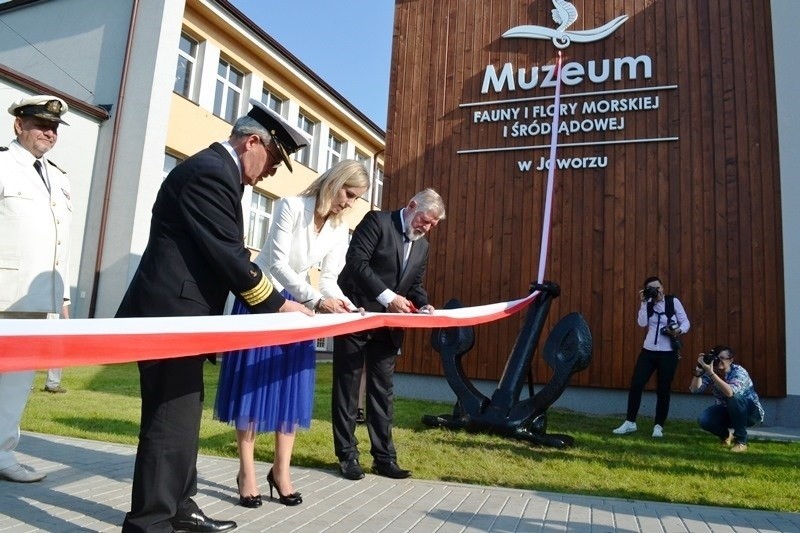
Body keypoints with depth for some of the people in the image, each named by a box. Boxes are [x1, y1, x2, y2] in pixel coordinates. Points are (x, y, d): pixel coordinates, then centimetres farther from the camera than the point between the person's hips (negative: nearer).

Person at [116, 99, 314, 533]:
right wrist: (278, 304, -11)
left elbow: (221, 253, 16)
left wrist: (271, 300, 13)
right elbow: (229, 254, -20)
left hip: (177, 312, 11)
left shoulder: (213, 169, 17)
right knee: (172, 423, -4)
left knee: (182, 418, 17)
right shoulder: (211, 172, -16)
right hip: (170, 313, -11)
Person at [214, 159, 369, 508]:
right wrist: (316, 300, -33)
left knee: (292, 386, 3)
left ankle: (281, 470, 14)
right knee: (253, 382, 0)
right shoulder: (292, 206, -17)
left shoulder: (340, 231, 0)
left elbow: (329, 279, -3)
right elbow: (277, 262, -24)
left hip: (296, 303, 5)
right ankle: (247, 471, 11)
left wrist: (349, 308, -23)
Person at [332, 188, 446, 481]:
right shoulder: (377, 221, -9)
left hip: (387, 325, 6)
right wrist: (388, 297, -25)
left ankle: (384, 457, 17)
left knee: (383, 389, 9)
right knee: (347, 385, 4)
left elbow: (416, 285, 14)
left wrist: (424, 306, -8)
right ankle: (348, 455, 14)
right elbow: (356, 263, -20)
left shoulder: (422, 245, 11)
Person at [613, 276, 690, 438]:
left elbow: (686, 322, -1)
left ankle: (658, 426, 15)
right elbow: (642, 323, -10)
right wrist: (644, 302, -11)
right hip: (648, 351, 2)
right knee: (636, 384, -2)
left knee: (663, 389, 4)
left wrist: (679, 330, -22)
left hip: (668, 353, -2)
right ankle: (630, 422, 9)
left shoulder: (673, 301, 0)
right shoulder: (648, 305, 6)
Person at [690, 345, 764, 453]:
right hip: (727, 412, 4)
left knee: (734, 398, -37)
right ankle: (726, 435, 12)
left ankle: (741, 440, -18)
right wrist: (698, 370, -35)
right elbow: (694, 389, -23)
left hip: (751, 412, -4)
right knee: (703, 419, -24)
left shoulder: (738, 372, -26)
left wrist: (711, 373, -50)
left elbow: (730, 392, -46)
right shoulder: (711, 372, -12)